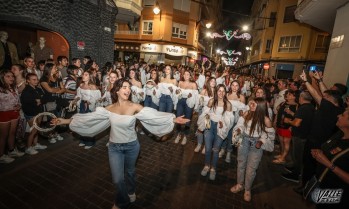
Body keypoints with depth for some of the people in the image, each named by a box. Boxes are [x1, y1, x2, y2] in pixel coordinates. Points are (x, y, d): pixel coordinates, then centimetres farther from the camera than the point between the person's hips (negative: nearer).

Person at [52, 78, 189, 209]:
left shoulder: (135, 107, -15)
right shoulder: (109, 109, -7)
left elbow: (153, 115, -19)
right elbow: (89, 117, -2)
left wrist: (173, 119, -27)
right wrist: (67, 121, -2)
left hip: (131, 146, -1)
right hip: (114, 147, 1)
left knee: (130, 171, 22)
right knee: (117, 179, 4)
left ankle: (131, 192, 56)